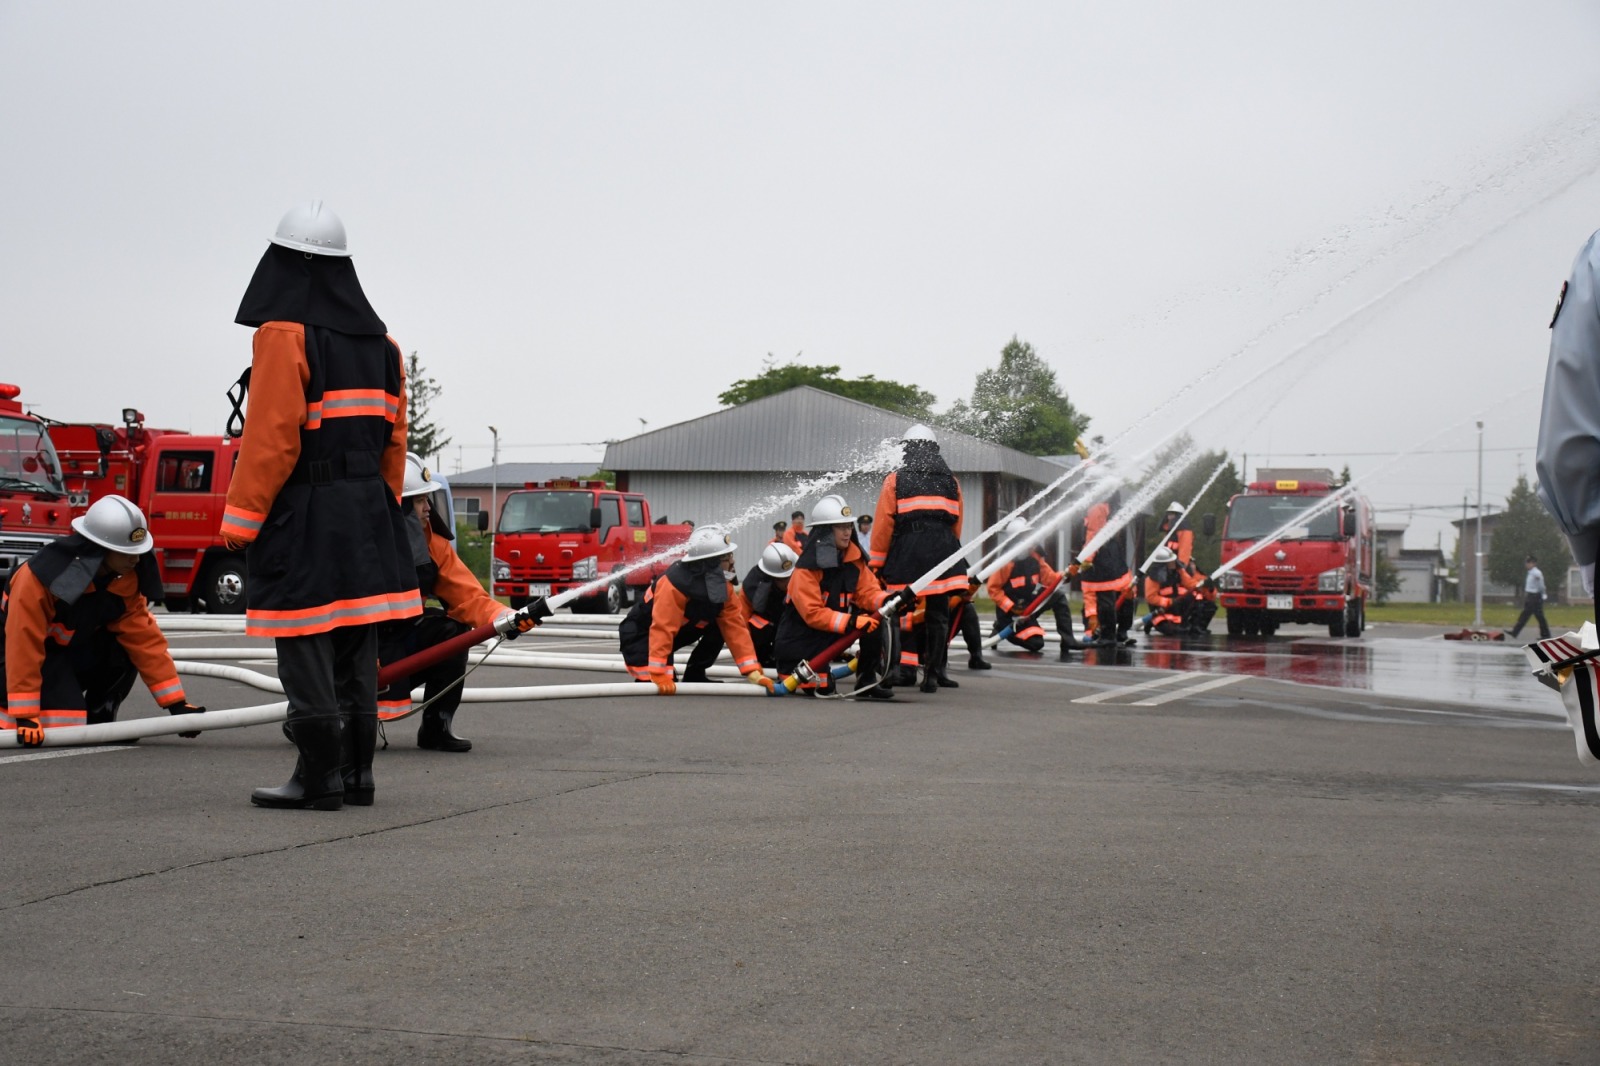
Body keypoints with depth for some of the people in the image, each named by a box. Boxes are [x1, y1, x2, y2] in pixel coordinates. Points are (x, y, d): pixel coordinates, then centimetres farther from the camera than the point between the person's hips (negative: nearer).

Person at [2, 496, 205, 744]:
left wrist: (177, 704, -15)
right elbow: (24, 644, -31)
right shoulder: (41, 577, -32)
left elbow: (145, 637, -11)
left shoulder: (127, 580, -14)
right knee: (64, 725, -23)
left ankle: (98, 719, 1)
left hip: (76, 651, 6)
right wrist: (24, 717, -31)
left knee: (125, 649, -19)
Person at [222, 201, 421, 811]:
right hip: (367, 512, 7)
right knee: (356, 650, 13)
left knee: (305, 651, -2)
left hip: (302, 514, -7)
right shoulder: (382, 344, 12)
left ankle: (318, 778, -1)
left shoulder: (284, 336, -11)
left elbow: (271, 439, -15)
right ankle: (356, 772, 18)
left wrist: (241, 519, -10)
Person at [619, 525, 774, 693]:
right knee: (653, 683, -28)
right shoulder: (674, 585, -35)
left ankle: (694, 675, 3)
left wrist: (753, 672, -20)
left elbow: (735, 626, -12)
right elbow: (662, 629, -39)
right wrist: (660, 676, -42)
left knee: (719, 626, -10)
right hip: (640, 634, -8)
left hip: (678, 632, 8)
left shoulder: (721, 585, -11)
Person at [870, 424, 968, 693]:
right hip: (942, 555, 3)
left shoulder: (895, 481, 2)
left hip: (905, 559, -3)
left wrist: (877, 564, 6)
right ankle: (932, 675, 5)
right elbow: (957, 526, 17)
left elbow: (883, 525, -1)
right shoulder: (951, 482, 14)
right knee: (937, 617, 5)